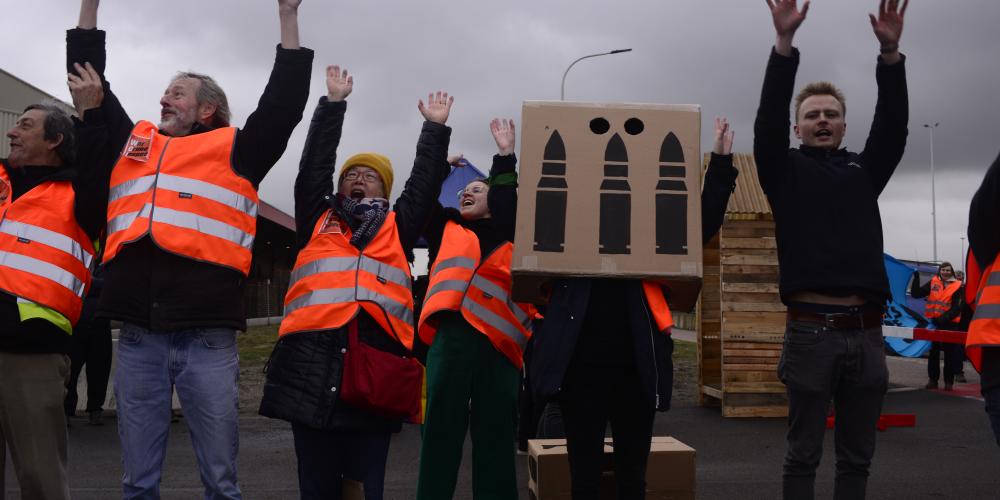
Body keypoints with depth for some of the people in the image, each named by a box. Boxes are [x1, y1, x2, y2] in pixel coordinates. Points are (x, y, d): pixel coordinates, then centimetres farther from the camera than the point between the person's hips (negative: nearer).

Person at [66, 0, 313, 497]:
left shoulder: (234, 149, 9)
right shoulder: (131, 142, 20)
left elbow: (284, 102, 4)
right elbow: (90, 82, 25)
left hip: (207, 334, -3)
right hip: (137, 334, 4)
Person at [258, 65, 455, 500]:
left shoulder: (397, 227, 22)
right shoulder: (318, 219, 20)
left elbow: (425, 183, 18)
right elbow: (314, 163, 15)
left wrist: (435, 128, 17)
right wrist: (333, 103, 12)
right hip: (313, 354, 0)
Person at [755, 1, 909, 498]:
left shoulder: (864, 172, 17)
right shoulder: (787, 171, 7)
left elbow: (892, 127, 4)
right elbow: (768, 120, -6)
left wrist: (890, 54, -7)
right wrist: (784, 43, -16)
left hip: (866, 333, 4)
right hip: (811, 331, -3)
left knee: (857, 458, 10)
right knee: (803, 455, 4)